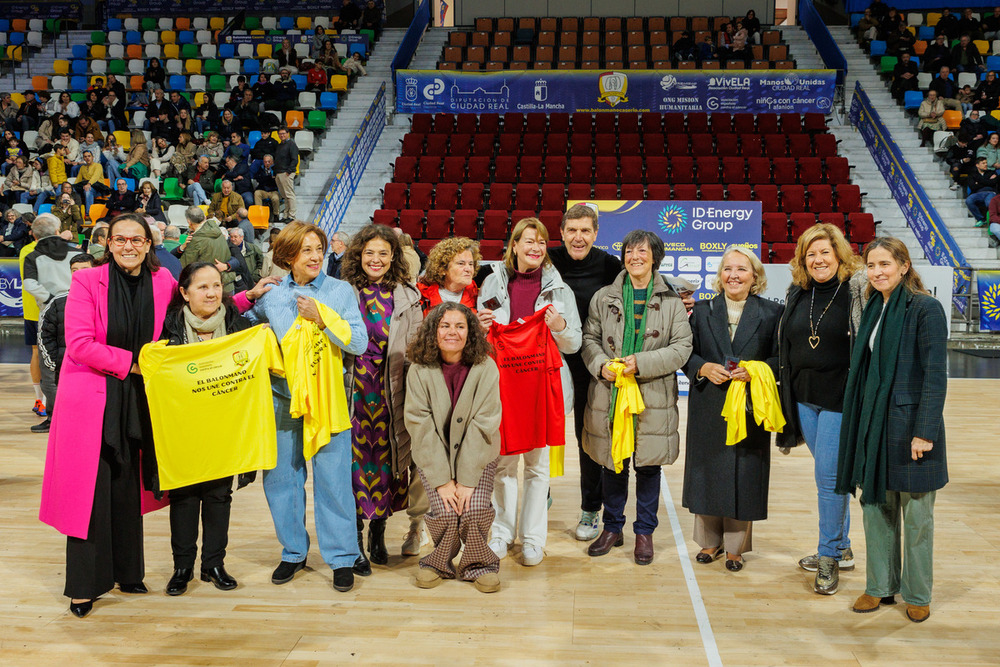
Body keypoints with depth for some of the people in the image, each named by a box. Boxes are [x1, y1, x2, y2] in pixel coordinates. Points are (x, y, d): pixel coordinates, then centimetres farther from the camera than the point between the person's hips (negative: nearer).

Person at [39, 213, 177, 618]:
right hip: (90, 398, -3)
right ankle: (84, 585, 10)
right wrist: (130, 362, -14)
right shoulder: (87, 282, -7)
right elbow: (79, 344, -13)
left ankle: (126, 571, 25)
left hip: (137, 399, 3)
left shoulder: (163, 282, 3)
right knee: (90, 489, 0)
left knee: (128, 487, 11)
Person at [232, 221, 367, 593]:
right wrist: (247, 297, 2)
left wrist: (321, 319, -17)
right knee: (281, 476, 9)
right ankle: (293, 552, 27)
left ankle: (342, 558, 12)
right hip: (283, 397, 3)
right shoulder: (270, 295, 6)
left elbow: (359, 343, -8)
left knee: (333, 477, -1)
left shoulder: (340, 291, 1)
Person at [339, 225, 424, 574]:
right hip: (354, 386, -1)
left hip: (391, 389, 1)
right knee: (354, 454, -3)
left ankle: (378, 531, 23)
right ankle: (355, 540, 10)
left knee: (387, 451, 5)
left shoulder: (407, 296, 8)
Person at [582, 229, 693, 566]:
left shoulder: (671, 301, 2)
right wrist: (601, 366, -12)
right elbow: (589, 338, 8)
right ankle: (612, 528, 26)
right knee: (612, 463, 10)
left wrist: (641, 364, -15)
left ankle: (644, 532, 22)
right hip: (610, 395, 1)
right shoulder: (604, 297, 7)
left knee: (648, 465, 6)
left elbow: (682, 347, -4)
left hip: (654, 398, -1)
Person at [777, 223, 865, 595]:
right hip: (805, 397, 6)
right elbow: (786, 347, 18)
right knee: (828, 474, 15)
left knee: (828, 475, -6)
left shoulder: (858, 291, -9)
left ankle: (828, 556, 8)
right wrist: (787, 390, 15)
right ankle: (842, 550, 28)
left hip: (841, 399, -6)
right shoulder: (797, 294, 9)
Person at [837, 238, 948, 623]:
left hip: (910, 425, -6)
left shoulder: (925, 309, -11)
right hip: (873, 424, 6)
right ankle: (880, 587, 25)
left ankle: (918, 595, 20)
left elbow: (936, 374, -14)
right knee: (876, 507, 12)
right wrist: (860, 424, 10)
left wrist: (925, 431, -17)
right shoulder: (874, 308, 10)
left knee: (916, 514, 5)